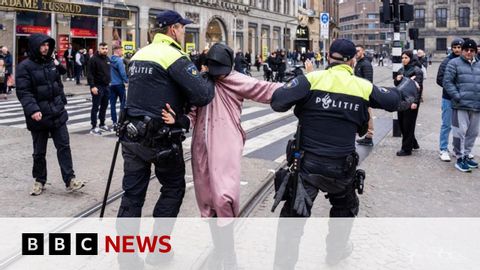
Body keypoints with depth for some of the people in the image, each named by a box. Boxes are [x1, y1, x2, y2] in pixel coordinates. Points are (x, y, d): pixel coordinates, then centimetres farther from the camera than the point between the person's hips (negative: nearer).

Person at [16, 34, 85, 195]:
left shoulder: (52, 63, 9)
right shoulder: (25, 67, -9)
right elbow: (23, 92, -16)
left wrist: (61, 102, 19)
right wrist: (32, 110, -28)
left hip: (57, 114, 5)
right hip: (39, 116, -4)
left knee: (64, 146, 1)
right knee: (39, 151, 9)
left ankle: (69, 180, 4)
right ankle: (39, 181, 24)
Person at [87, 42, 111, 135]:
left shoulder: (107, 59, 13)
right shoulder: (94, 59, -11)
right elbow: (90, 74, -16)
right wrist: (92, 86, -22)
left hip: (106, 86, 8)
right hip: (97, 87, -8)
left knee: (104, 106, 14)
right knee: (95, 107, -3)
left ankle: (102, 124, 25)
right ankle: (94, 127, 0)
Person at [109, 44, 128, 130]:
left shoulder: (109, 60, 3)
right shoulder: (119, 60, -14)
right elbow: (123, 73, -17)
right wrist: (127, 81, -4)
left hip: (111, 85, 5)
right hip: (119, 84, -5)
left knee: (112, 104, 6)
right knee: (123, 103, 7)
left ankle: (114, 123, 7)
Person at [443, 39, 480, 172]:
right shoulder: (454, 63, 0)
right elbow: (447, 81, -6)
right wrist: (457, 96, -13)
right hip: (461, 105, -6)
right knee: (460, 132, -6)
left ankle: (466, 155, 26)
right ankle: (460, 158, 3)